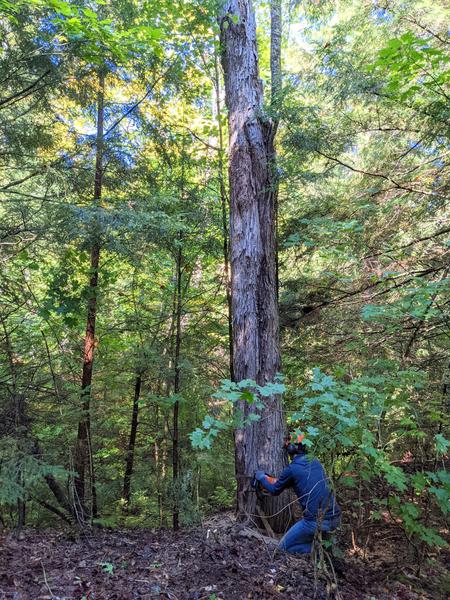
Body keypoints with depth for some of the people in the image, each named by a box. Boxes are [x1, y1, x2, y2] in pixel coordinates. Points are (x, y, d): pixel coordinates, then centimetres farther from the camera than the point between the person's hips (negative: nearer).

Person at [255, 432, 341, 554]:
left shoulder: (291, 469, -9)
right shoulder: (316, 463, 10)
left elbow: (275, 490, 8)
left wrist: (261, 477, 27)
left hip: (316, 522, -7)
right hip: (335, 518, 7)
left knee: (285, 546, 13)